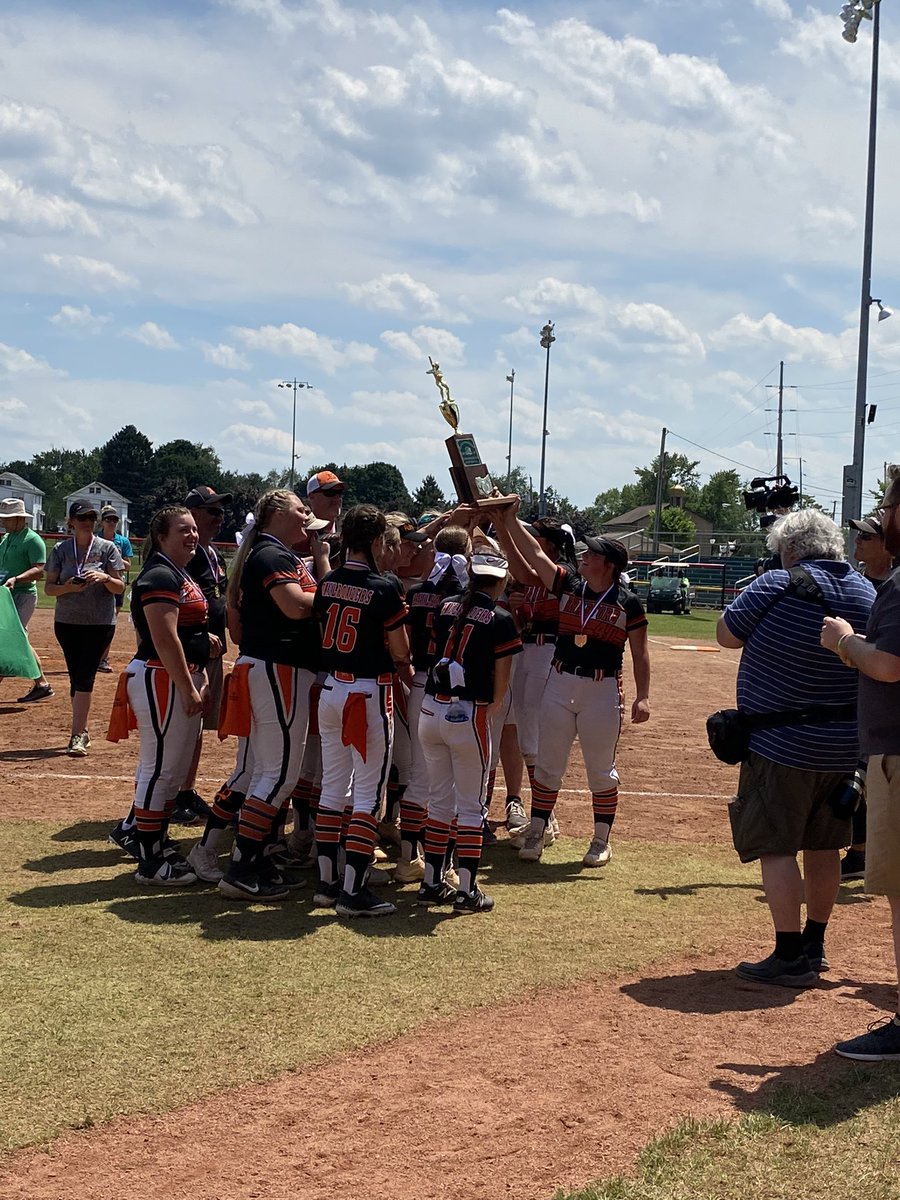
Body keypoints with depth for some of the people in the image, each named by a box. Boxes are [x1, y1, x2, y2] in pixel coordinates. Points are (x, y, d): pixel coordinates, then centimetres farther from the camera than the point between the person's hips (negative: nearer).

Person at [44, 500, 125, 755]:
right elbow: (49, 587, 2)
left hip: (100, 623, -2)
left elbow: (120, 588, -2)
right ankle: (82, 732, 19)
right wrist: (68, 587, -18)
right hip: (67, 622, 2)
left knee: (84, 677, -11)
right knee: (76, 677, 7)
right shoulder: (61, 549, 3)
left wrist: (105, 577, -23)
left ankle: (77, 736, -13)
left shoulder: (107, 548, -1)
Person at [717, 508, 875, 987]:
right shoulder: (867, 592, 5)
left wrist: (756, 603, 7)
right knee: (824, 846, 16)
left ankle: (789, 957, -4)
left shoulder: (780, 585, -15)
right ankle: (814, 946, 27)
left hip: (783, 745, -7)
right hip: (844, 746, 7)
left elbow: (727, 634, -7)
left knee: (776, 846, -2)